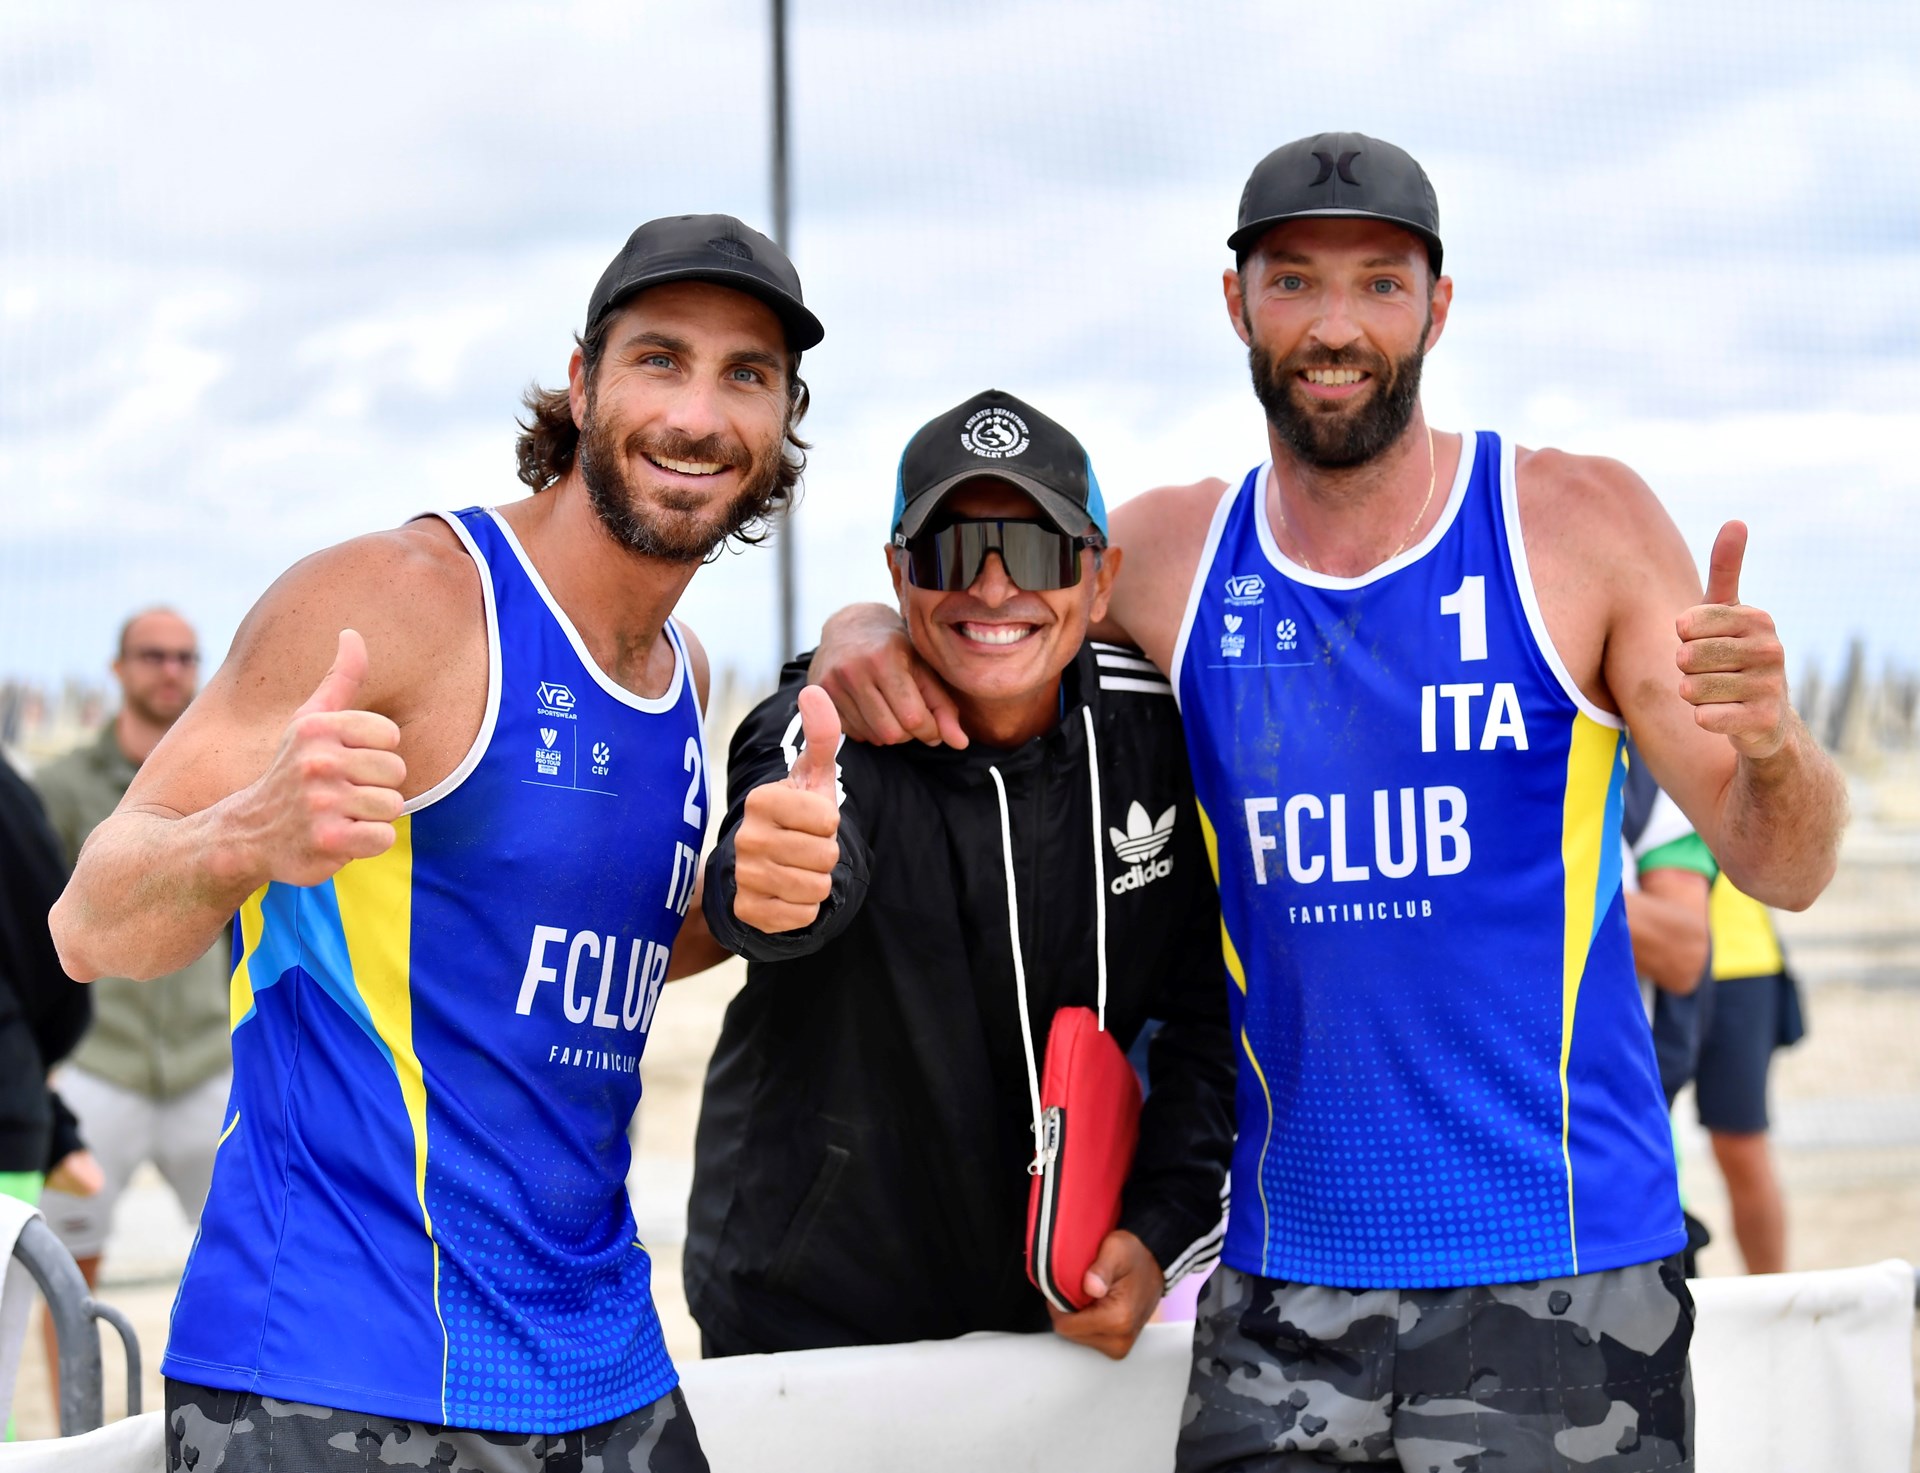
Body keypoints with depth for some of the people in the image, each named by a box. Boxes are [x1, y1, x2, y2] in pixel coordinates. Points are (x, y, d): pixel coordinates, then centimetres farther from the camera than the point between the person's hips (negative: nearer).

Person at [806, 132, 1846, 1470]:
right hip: (1283, 1283, 3)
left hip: (1561, 1277, -2)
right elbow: (942, 604, 21)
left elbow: (1784, 869, -3)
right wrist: (865, 642, -3)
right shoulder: (1171, 553, 5)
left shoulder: (1576, 522, -3)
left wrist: (1771, 746, -27)